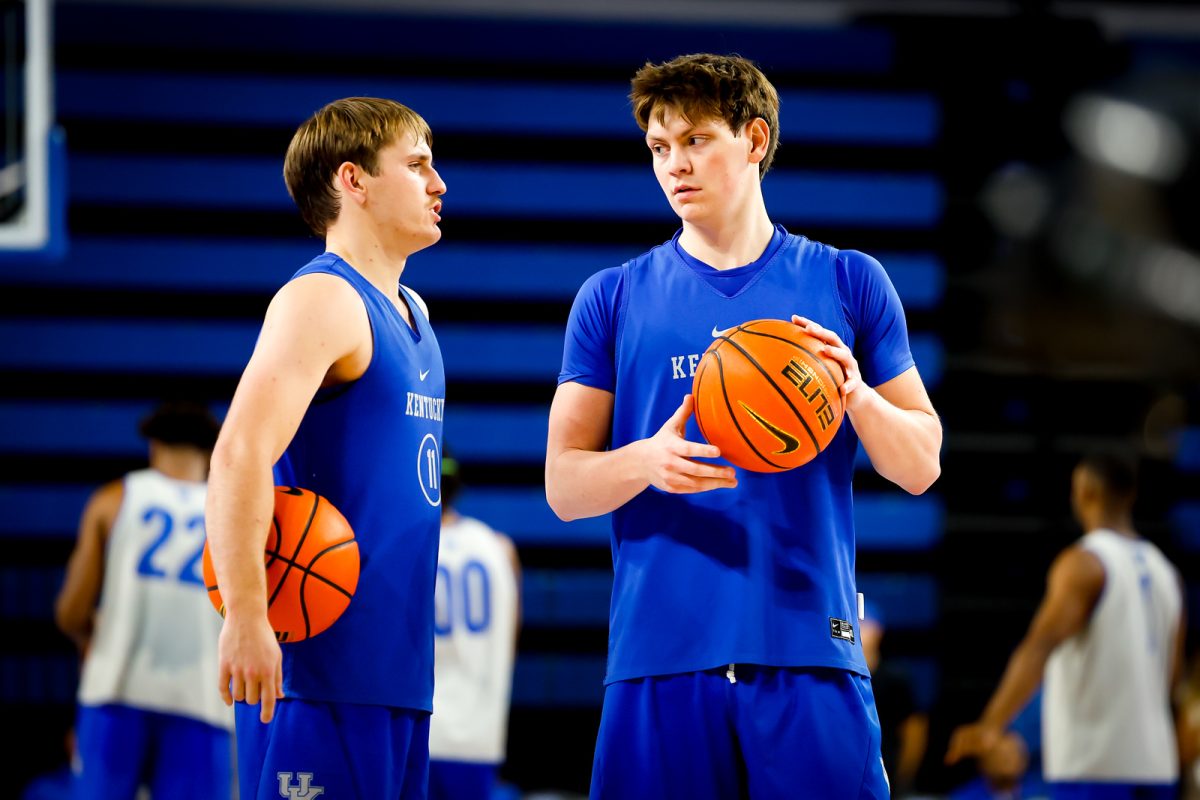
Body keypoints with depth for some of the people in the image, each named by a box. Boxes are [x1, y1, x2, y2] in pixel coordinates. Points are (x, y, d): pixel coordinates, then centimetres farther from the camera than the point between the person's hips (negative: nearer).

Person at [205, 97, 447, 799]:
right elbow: (240, 455, -21)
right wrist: (246, 620, -25)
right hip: (322, 666, -9)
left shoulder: (409, 312, 19)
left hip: (396, 666, 9)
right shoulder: (323, 299, -10)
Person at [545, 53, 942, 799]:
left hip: (808, 652, 0)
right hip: (659, 654, 0)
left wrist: (857, 395, -11)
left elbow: (921, 466, 9)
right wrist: (646, 461, -14)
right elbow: (563, 484, 7)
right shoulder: (614, 298, 10)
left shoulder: (849, 283, 9)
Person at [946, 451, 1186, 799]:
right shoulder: (1163, 570, 12)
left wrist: (991, 725, -32)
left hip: (1093, 759, -7)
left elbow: (1041, 646, -23)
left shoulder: (1084, 564, -9)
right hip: (1154, 761, 7)